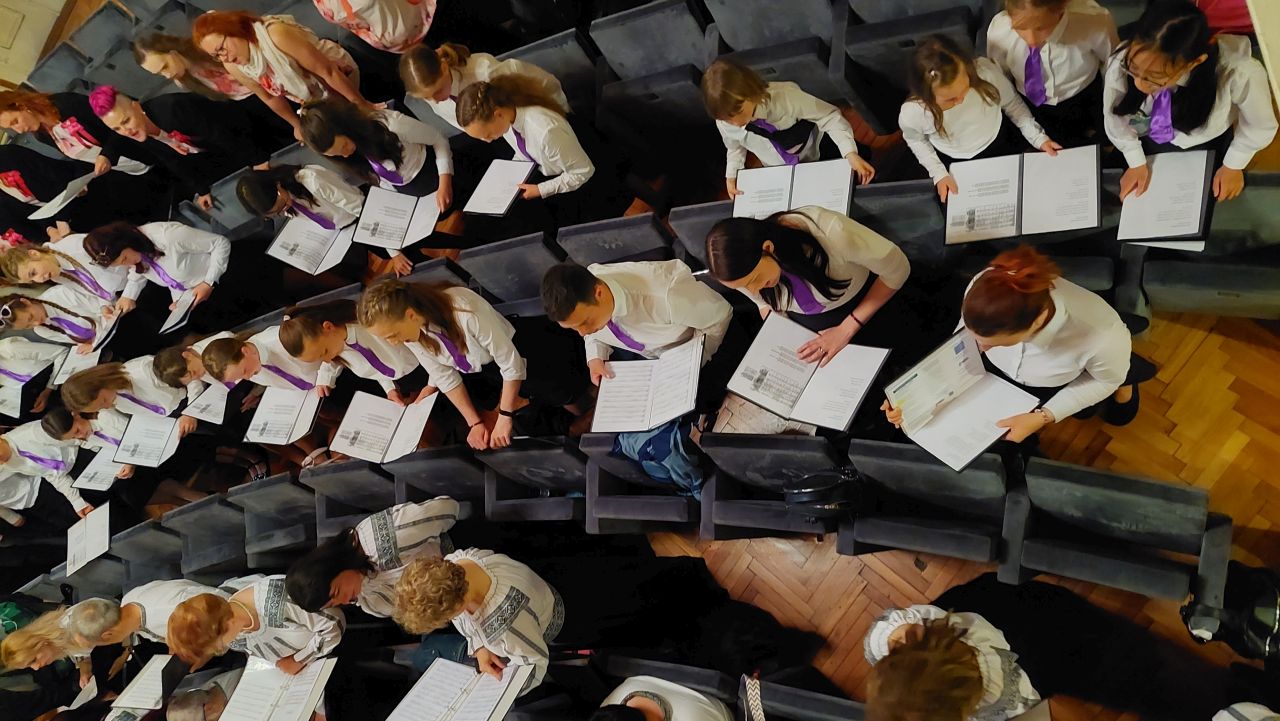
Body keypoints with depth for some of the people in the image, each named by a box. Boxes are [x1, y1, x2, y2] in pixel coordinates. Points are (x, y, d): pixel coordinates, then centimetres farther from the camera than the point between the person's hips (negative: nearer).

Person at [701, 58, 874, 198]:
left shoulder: (785, 97, -37)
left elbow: (830, 116, -26)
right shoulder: (724, 124, -23)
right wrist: (731, 176, -6)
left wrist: (851, 154, -36)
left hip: (820, 160, -3)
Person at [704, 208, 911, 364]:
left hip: (865, 307, -3)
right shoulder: (742, 268, -23)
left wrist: (846, 329, -23)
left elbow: (898, 268, -22)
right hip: (806, 328, 3)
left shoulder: (830, 232, -38)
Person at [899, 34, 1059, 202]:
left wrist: (1037, 137, -10)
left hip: (1002, 145, 1)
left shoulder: (984, 71, -33)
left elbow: (1012, 102, -9)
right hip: (957, 165, -1)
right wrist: (938, 173, -12)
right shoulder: (911, 114, -34)